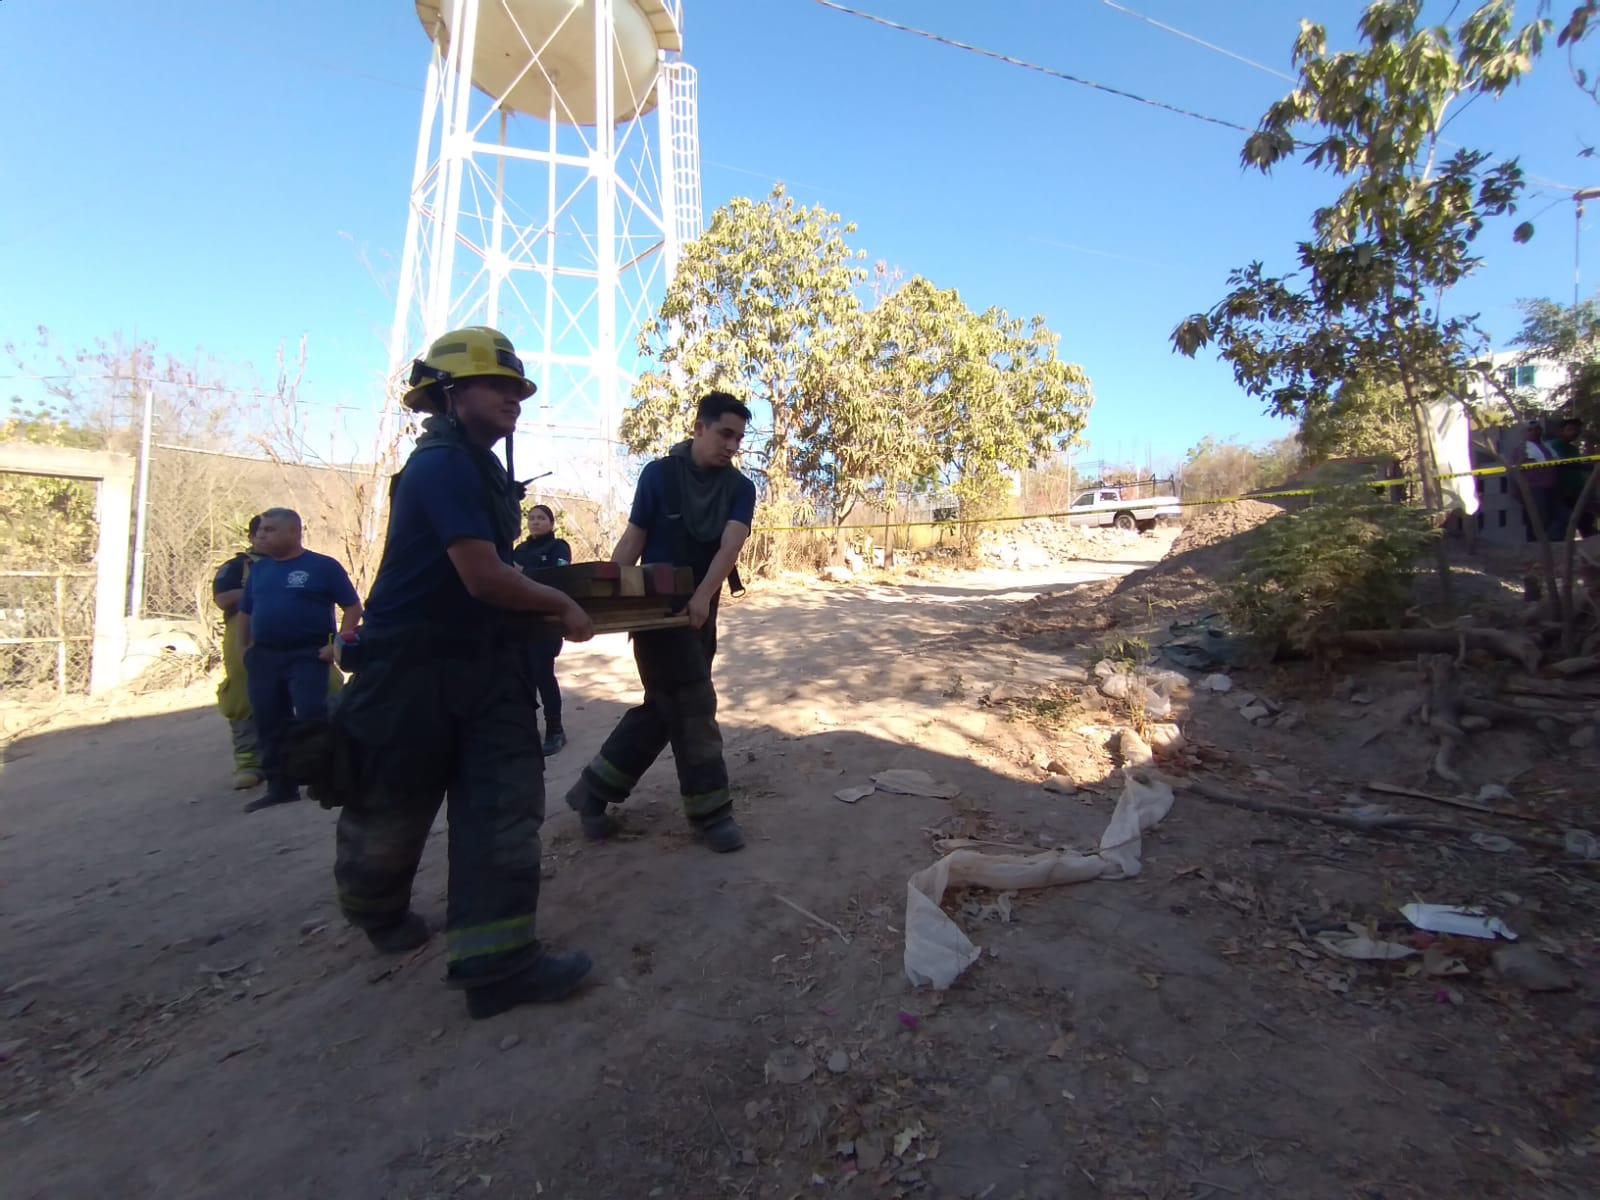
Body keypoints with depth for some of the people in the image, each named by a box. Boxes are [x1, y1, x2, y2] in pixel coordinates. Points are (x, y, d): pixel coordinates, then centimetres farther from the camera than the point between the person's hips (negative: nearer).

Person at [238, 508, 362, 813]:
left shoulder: (322, 566, -5)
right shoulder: (259, 569, 13)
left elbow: (353, 606, -6)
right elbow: (245, 612, 23)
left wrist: (337, 645, -13)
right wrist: (247, 649, 14)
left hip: (307, 655, -6)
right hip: (263, 657, 6)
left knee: (311, 719, -11)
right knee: (269, 724, 10)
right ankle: (280, 786, 21)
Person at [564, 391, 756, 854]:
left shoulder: (740, 488, -1)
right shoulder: (659, 473, -7)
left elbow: (731, 545, -17)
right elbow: (633, 540, -4)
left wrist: (703, 595, -34)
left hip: (700, 611, 5)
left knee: (664, 706, 11)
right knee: (693, 707, -6)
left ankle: (593, 789, 27)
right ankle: (710, 812, 7)